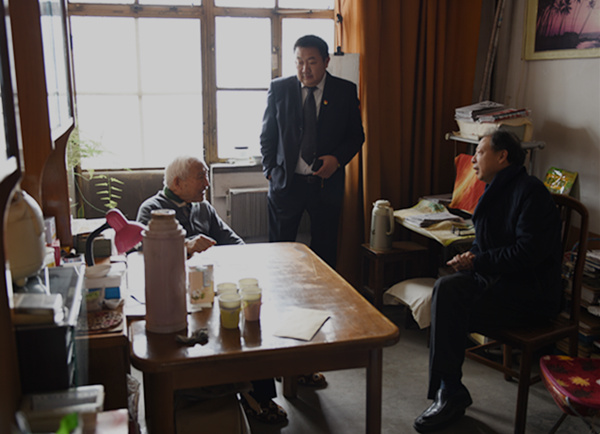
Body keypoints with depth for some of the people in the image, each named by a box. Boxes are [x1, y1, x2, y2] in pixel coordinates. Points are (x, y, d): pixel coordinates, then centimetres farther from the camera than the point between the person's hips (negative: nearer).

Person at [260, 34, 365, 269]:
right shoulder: (278, 88, 2)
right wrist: (270, 170, 0)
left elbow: (356, 136, 7)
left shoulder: (345, 91, 0)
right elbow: (267, 136, 9)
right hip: (286, 182, 0)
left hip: (326, 184, 0)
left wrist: (337, 159, -10)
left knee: (324, 254, 9)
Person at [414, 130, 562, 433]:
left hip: (533, 291, -8)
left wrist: (478, 261, -18)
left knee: (452, 313, -24)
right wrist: (472, 255, 1)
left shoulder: (531, 191, -14)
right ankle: (448, 392, -14)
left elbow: (529, 252, -22)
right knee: (446, 288, -18)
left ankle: (450, 394, -6)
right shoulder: (495, 191, 16)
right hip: (496, 277, 8)